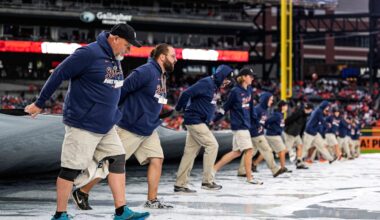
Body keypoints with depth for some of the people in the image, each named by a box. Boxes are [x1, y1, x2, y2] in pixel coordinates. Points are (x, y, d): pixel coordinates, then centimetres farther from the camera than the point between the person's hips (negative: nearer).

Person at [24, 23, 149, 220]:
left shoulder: (115, 58, 9)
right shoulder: (89, 54, -18)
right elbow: (58, 75, -14)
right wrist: (39, 104, -8)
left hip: (107, 126, 9)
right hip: (83, 124, -9)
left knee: (118, 160, 3)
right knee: (71, 168, -1)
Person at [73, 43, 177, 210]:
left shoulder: (162, 75, 10)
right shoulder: (146, 72, -19)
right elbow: (122, 90, -19)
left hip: (149, 130, 9)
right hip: (130, 128, -9)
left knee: (157, 159, -2)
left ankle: (152, 200, 4)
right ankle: (82, 193, 10)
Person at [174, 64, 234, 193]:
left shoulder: (214, 86, 15)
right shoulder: (206, 83, -15)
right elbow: (187, 93, -21)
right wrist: (180, 108, -10)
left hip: (199, 123, 9)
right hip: (195, 121, -9)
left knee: (191, 151, 8)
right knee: (212, 145, -9)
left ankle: (180, 184, 10)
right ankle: (207, 181, -5)